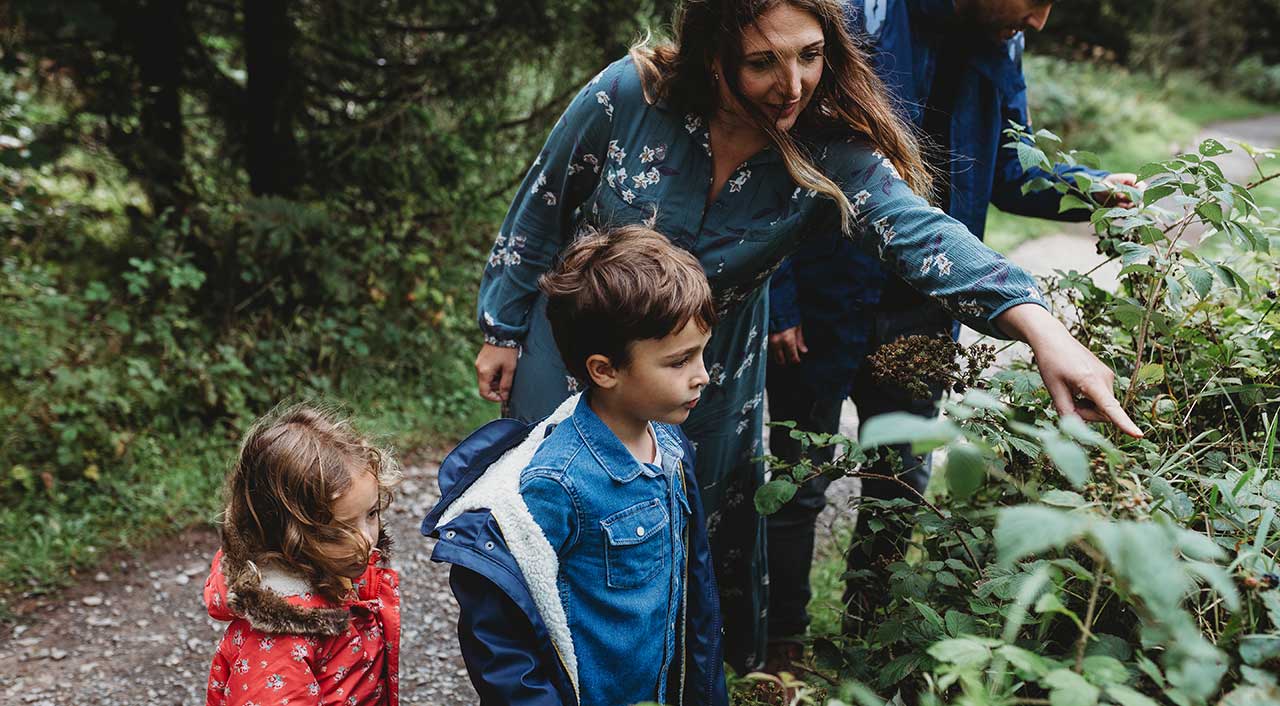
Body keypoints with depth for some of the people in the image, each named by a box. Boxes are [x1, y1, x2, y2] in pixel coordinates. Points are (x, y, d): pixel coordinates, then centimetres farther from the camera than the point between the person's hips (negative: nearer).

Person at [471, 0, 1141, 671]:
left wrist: (1042, 331, -51)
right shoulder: (628, 95, -22)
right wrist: (502, 331, -2)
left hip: (713, 387, 1)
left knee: (710, 540, 13)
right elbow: (540, 207, -8)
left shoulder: (832, 154, -20)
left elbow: (926, 236, -35)